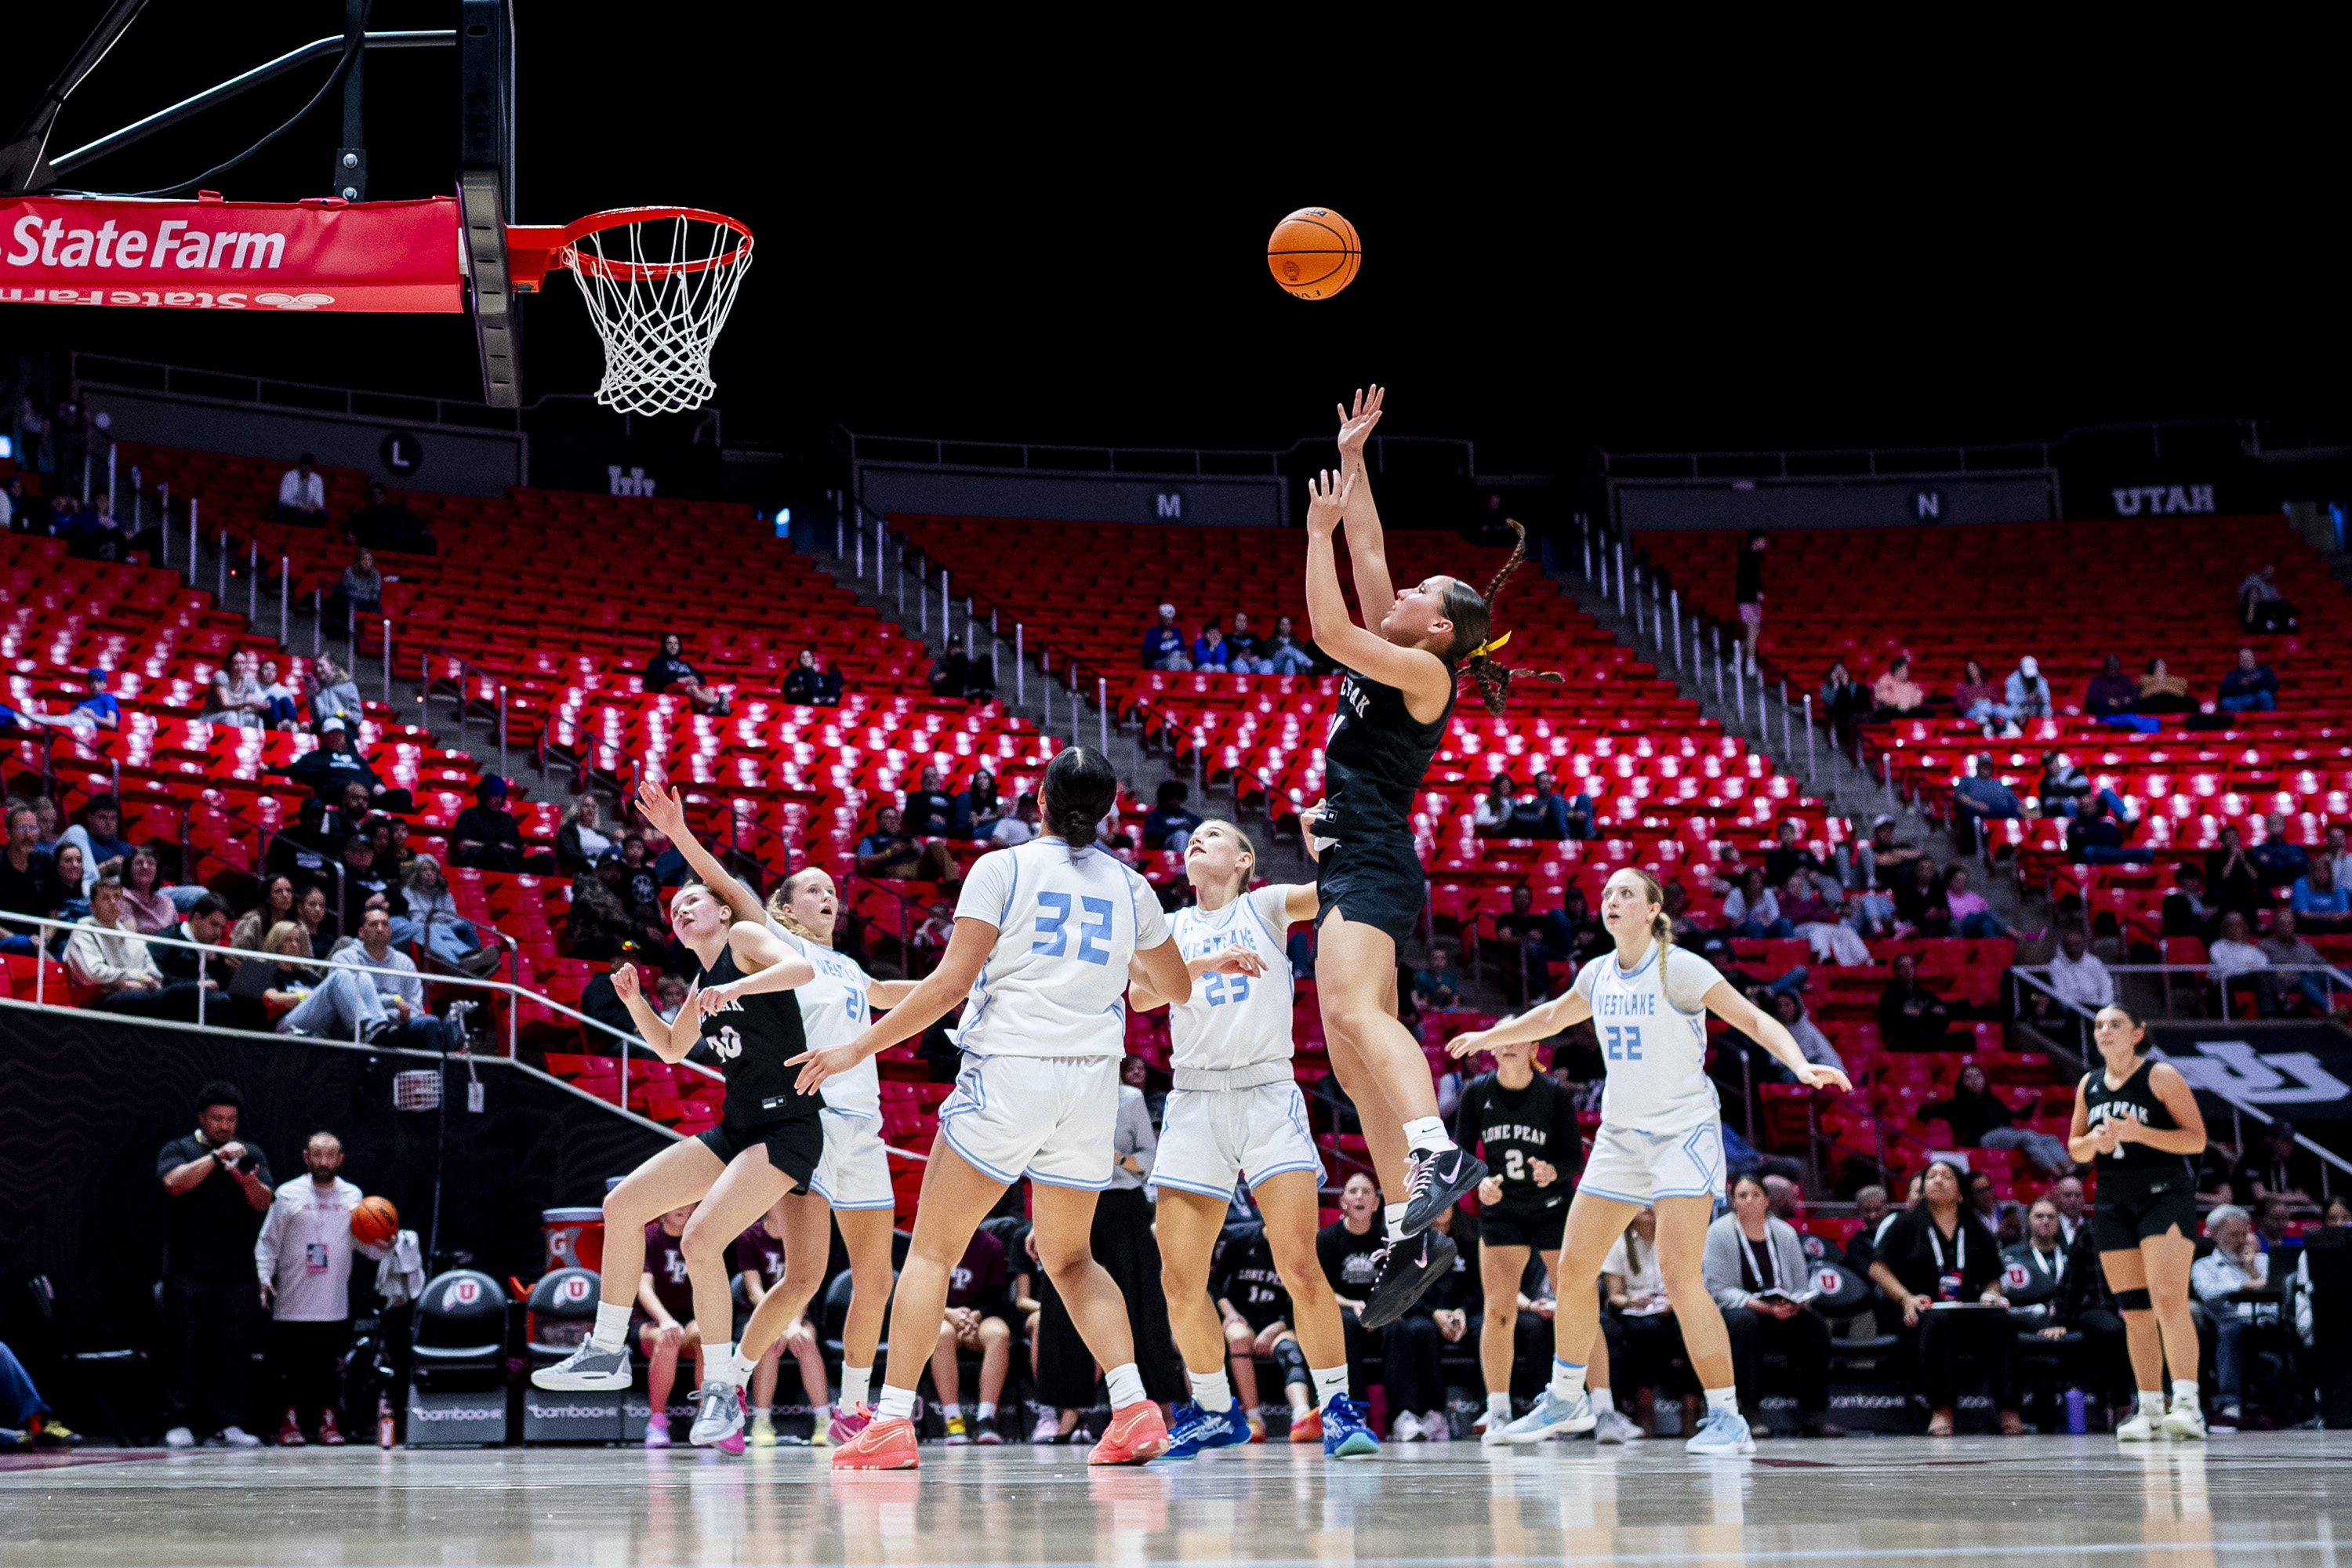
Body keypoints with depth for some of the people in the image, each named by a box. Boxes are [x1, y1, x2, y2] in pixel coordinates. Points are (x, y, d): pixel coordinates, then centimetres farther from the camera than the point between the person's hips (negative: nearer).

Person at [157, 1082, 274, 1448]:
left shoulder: (250, 1154, 15)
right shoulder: (178, 1150, 8)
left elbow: (265, 1202, 2)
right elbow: (175, 1182, -14)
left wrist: (248, 1181, -20)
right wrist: (216, 1157, -18)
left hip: (236, 1271, 3)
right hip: (188, 1270, -3)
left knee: (233, 1351, 1)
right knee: (186, 1348, -4)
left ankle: (227, 1425, 4)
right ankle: (179, 1424, -1)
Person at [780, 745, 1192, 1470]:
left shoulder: (1003, 869, -3)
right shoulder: (1130, 887, 9)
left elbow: (950, 982, -9)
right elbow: (1177, 988, 21)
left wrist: (857, 1049, -2)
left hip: (1008, 1068, -4)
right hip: (1092, 1082, 4)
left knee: (931, 1249, 3)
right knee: (1070, 1258, 18)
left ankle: (892, 1422, -5)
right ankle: (1134, 1406, 1)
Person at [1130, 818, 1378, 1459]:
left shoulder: (1265, 907, 11)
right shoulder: (1172, 927, 15)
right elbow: (1142, 991, -4)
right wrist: (1210, 962, -18)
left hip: (1268, 1094, -3)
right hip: (1194, 1101, 3)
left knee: (1298, 1264, -16)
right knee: (1179, 1281, -1)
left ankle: (1337, 1407, -6)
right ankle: (1214, 1411, 18)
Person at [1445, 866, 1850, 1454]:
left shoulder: (1678, 968, -12)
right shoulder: (1599, 974, 7)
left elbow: (1753, 1019, -15)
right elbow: (1555, 1015, 28)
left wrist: (1801, 1066, -31)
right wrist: (1490, 1036, 38)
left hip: (1683, 1133, -7)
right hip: (1619, 1136, 7)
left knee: (1680, 1275, -19)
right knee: (1573, 1268, 7)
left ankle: (1727, 1419, -13)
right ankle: (1565, 1400, 26)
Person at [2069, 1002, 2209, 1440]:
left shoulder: (2161, 1076, -5)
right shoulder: (2089, 1084, 12)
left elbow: (2197, 1139, -9)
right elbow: (2075, 1148, 20)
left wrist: (2137, 1132, -20)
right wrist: (2094, 1141, -4)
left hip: (2166, 1194, -6)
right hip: (2113, 1202, 6)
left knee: (2169, 1301, -18)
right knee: (2134, 1312, 4)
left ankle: (2187, 1404, -20)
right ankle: (2150, 1412, 7)